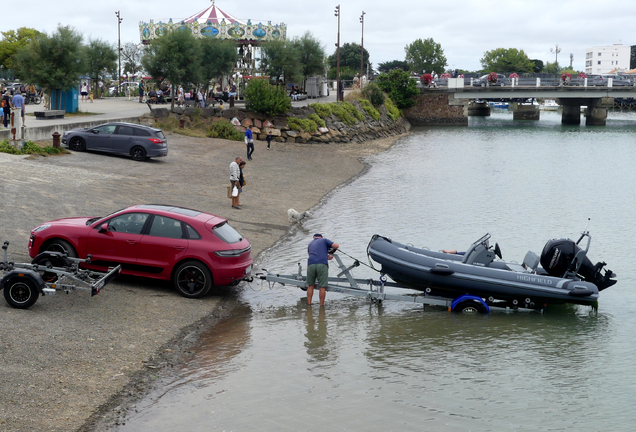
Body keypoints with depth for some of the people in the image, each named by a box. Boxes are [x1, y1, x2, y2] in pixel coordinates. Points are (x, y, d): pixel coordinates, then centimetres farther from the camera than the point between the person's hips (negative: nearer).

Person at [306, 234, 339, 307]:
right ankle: (321, 305, 5)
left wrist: (327, 257, 33)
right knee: (322, 287, 2)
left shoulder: (310, 244, 30)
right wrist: (332, 250, 27)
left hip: (311, 264, 4)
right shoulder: (324, 240, 17)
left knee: (310, 286, 16)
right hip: (322, 265, -3)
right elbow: (336, 246, 7)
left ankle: (309, 304, 18)